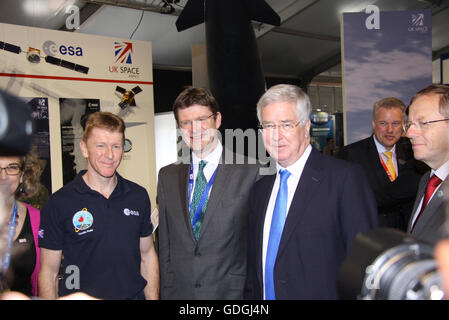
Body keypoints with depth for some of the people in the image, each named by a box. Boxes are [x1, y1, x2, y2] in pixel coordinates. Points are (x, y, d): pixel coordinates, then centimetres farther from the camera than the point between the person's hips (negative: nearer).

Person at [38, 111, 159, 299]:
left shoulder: (139, 196, -1)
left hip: (134, 294, 3)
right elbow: (48, 271, -8)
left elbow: (147, 255, 5)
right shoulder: (59, 203, -11)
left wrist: (153, 297, 0)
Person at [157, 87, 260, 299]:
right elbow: (165, 244, 8)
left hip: (232, 290, -3)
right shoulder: (167, 176, 4)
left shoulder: (251, 172, -10)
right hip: (178, 291, 3)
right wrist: (165, 291, 6)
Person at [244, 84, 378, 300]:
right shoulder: (260, 189, 7)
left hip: (323, 294, -5)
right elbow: (254, 263, 11)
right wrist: (250, 295, 5)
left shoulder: (346, 177, -14)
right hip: (265, 295, 6)